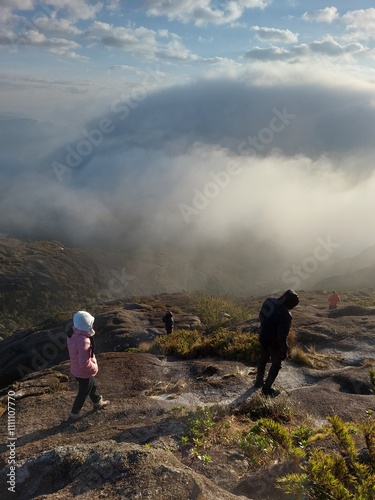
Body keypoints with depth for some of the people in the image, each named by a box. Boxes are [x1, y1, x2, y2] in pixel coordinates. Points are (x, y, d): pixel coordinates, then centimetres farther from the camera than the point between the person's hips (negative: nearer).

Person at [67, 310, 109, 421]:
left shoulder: (73, 335, -9)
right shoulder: (83, 341, -38)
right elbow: (85, 364, -34)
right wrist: (94, 368, -15)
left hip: (76, 369, 8)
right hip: (84, 373, -8)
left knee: (92, 385, 30)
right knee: (83, 393, 17)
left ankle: (98, 402, 52)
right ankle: (75, 413, 36)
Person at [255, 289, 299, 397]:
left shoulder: (269, 301, -12)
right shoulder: (286, 315, -32)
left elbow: (261, 316, 5)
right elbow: (282, 336, -26)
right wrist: (284, 350, -13)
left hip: (263, 337, 7)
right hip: (274, 342, -7)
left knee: (263, 358, 27)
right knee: (276, 364, 15)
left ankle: (259, 381, 43)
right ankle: (266, 388, 21)